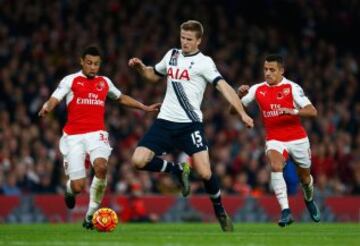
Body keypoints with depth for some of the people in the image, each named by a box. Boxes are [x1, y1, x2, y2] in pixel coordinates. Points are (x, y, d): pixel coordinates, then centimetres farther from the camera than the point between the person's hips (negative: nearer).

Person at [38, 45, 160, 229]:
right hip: (73, 136, -2)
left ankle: (92, 213, -15)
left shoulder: (105, 82, 16)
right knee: (78, 187, -7)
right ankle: (71, 189, 35)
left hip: (96, 133, 2)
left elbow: (121, 98, 34)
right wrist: (46, 109, -30)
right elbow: (54, 100, -7)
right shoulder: (71, 81, 4)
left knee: (101, 166, -30)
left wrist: (145, 108, 34)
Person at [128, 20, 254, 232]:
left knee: (204, 173, -16)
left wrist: (242, 113, -29)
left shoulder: (203, 62, -6)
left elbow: (224, 87, -17)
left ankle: (220, 211, 12)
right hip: (165, 121, 5)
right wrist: (140, 67, 8)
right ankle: (178, 170, 15)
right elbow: (154, 75, 30)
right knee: (139, 161, -11)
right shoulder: (172, 55, 13)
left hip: (190, 124, -5)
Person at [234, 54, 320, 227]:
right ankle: (286, 212, -33)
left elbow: (312, 111, -14)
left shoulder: (292, 88, -9)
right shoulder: (257, 89, 0)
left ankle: (309, 200, 51)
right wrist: (240, 94, -19)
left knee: (304, 177, 15)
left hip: (297, 139, 0)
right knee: (276, 166, -30)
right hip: (274, 140, 0)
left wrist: (293, 111, -32)